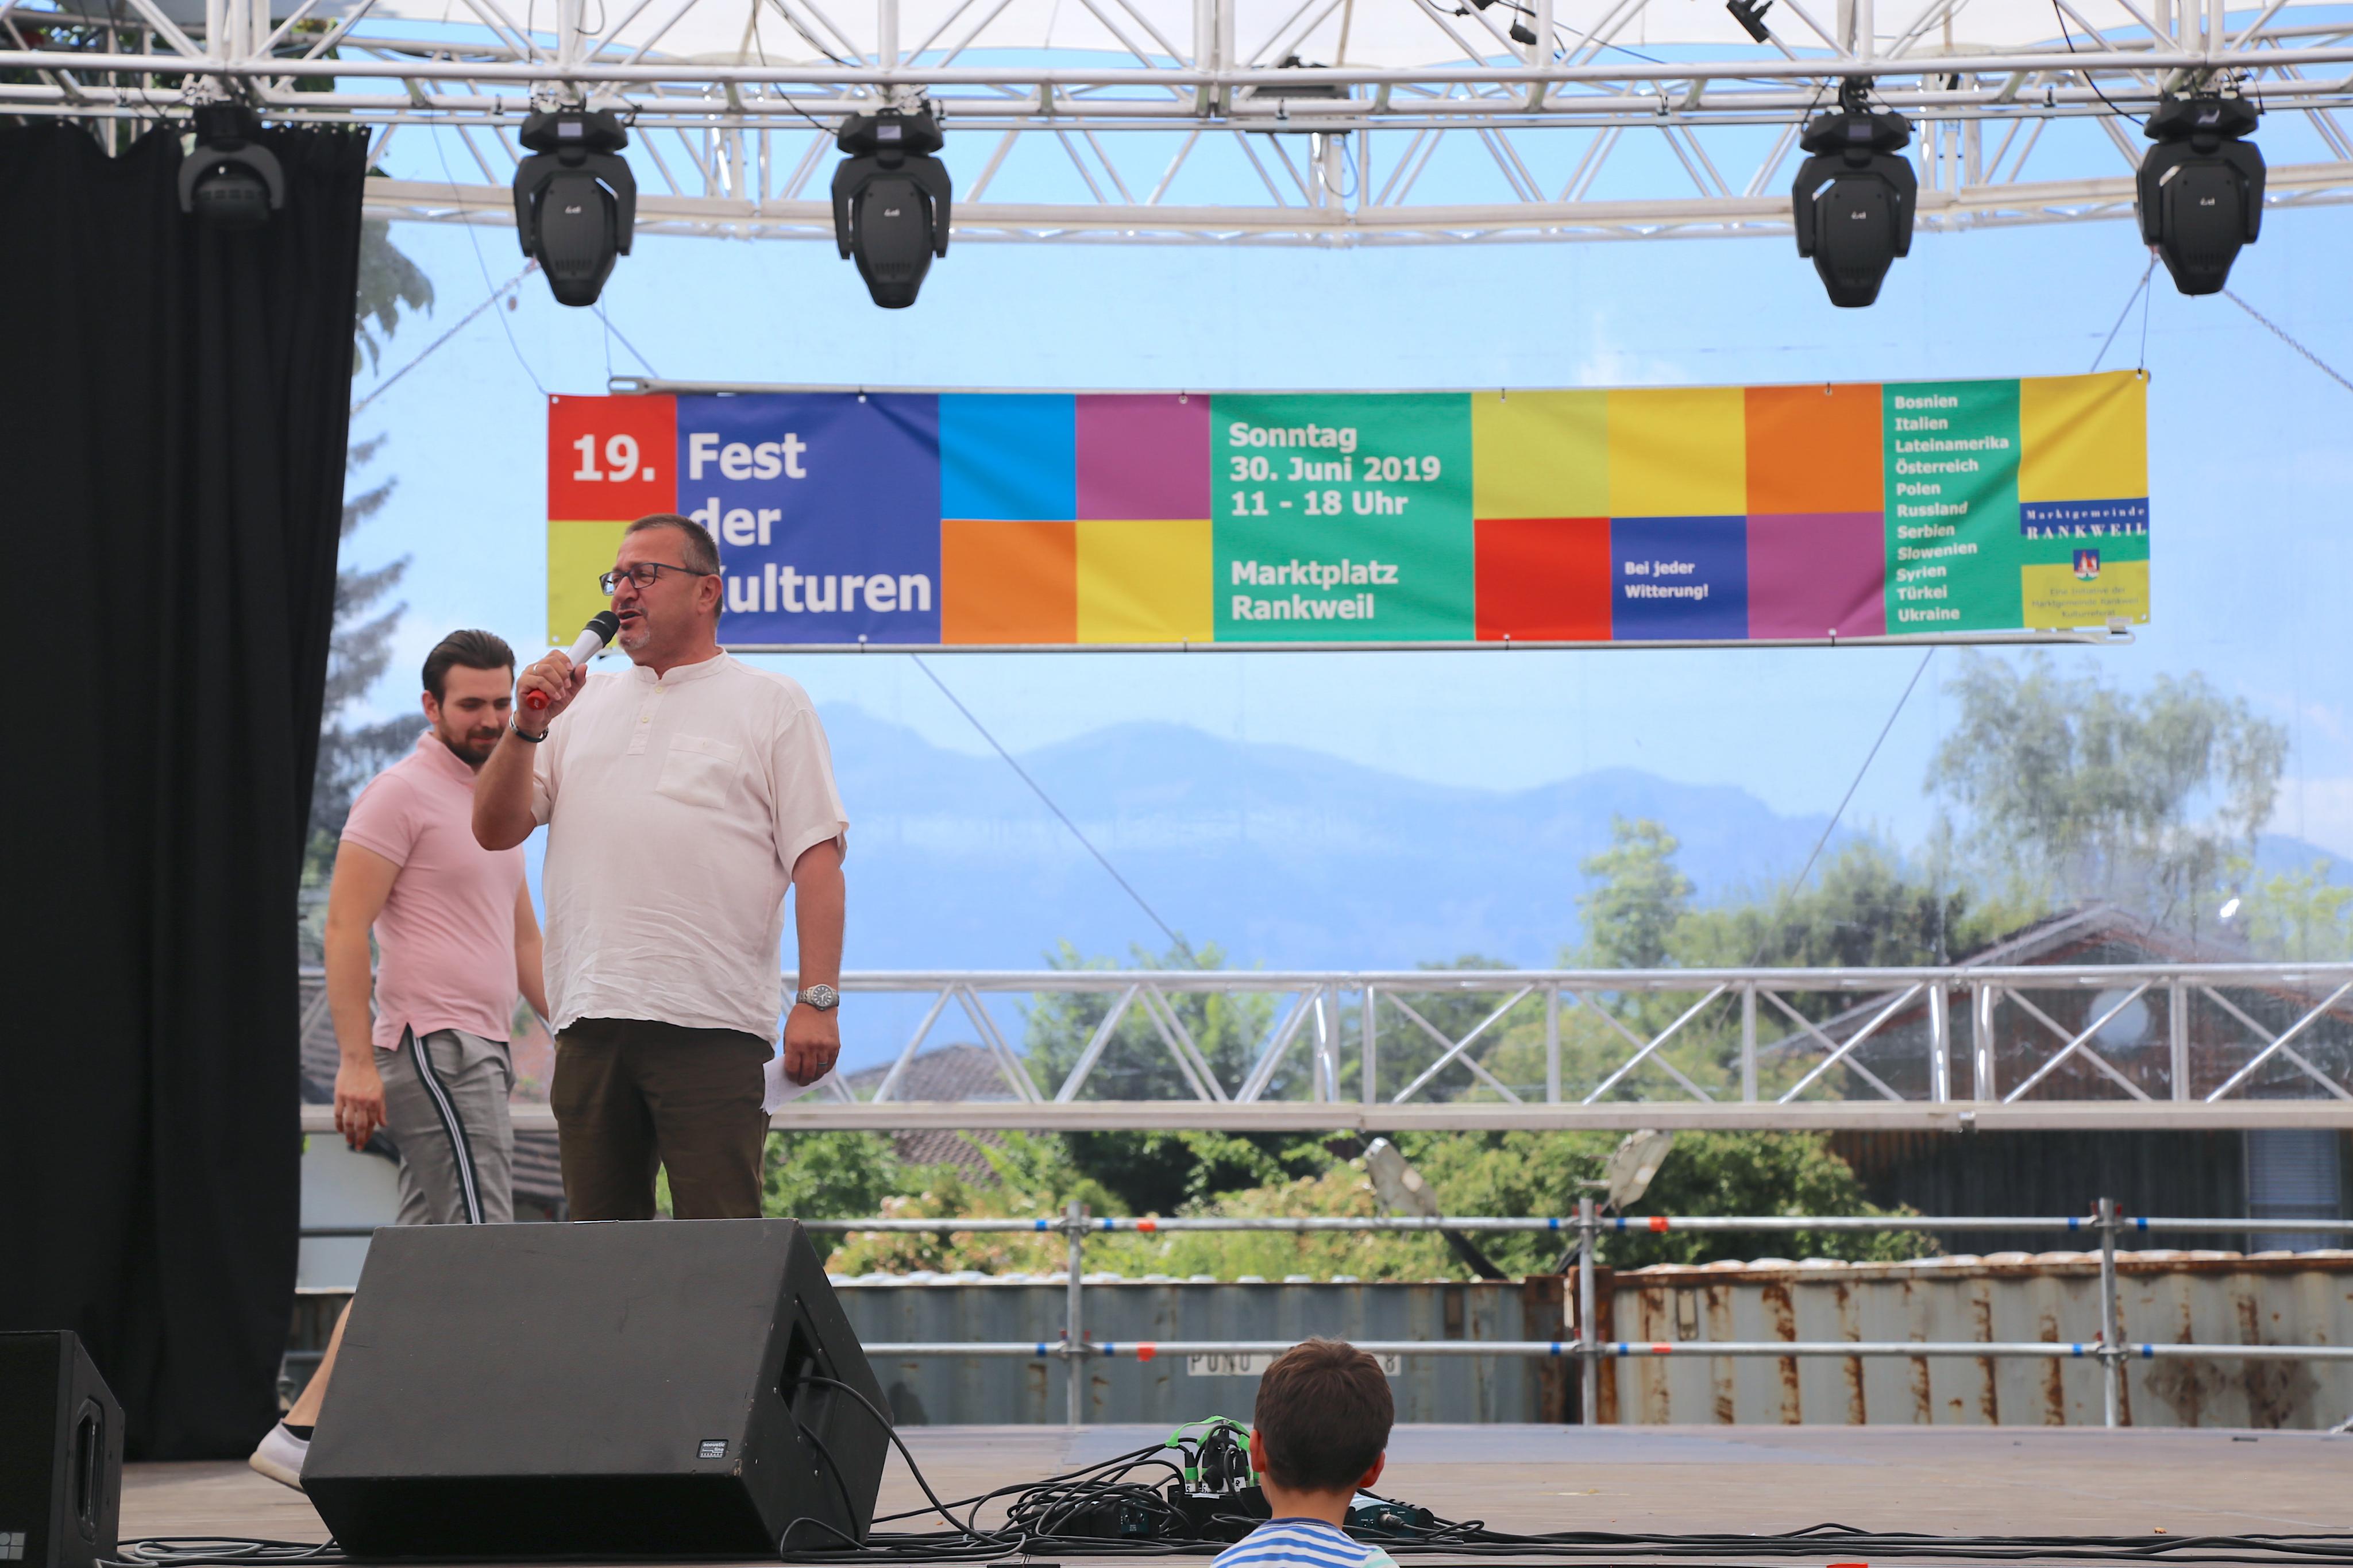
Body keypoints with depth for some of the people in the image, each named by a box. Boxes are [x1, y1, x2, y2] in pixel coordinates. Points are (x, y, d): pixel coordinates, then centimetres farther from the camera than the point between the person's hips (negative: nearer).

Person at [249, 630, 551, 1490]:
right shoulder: (402, 793, -7)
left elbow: (524, 940, 26)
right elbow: (345, 927, -13)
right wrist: (356, 1059, -20)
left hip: (481, 1048, 9)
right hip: (434, 1042, -9)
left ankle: (306, 1428, 8)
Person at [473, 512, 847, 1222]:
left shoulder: (771, 704, 8)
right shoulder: (583, 704, 21)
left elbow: (817, 857, -1)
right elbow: (495, 830, 16)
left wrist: (817, 1000, -11)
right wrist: (527, 728, 1)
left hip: (713, 1023, -5)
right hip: (590, 1023, 5)